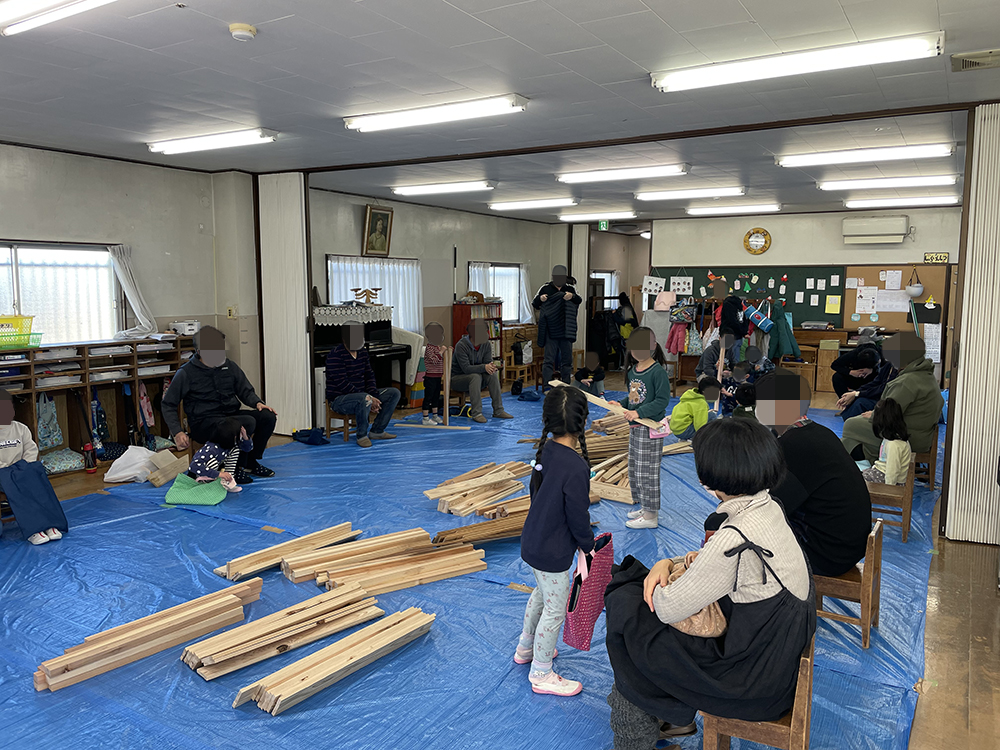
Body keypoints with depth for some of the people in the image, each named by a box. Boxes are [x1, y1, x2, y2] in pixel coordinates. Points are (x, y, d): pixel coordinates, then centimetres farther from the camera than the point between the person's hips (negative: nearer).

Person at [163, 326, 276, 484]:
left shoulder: (229, 366, 10)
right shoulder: (186, 373, -4)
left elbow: (245, 391, 18)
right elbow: (168, 404, 1)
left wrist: (257, 403, -5)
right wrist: (177, 432, -11)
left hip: (232, 415, 6)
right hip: (204, 422, -6)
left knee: (267, 416, -19)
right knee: (248, 422, -32)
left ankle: (250, 462, 0)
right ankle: (236, 468, -12)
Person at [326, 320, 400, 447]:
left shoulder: (363, 351, 8)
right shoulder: (336, 355, -18)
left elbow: (369, 375, 10)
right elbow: (342, 383, -24)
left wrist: (373, 395, -10)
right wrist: (368, 398, -26)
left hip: (361, 394, 9)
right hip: (339, 399, -9)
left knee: (394, 393, 1)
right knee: (364, 399, -40)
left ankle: (376, 431, 2)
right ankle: (362, 436, -18)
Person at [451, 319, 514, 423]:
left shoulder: (486, 344, -6)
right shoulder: (461, 345, -24)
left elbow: (488, 361, -7)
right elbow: (466, 368, -30)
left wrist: (491, 367, -33)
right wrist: (484, 367, -41)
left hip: (475, 377, 6)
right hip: (457, 378, -5)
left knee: (493, 374, -22)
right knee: (476, 376, -35)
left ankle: (498, 411, -20)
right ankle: (476, 413, -34)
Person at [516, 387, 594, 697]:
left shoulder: (545, 451, -5)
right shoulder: (576, 467, -30)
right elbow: (578, 517, -22)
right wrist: (588, 545, -3)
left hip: (533, 541, 8)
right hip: (553, 553, -8)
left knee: (542, 594, 28)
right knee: (555, 609, 10)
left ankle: (525, 648, 48)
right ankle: (541, 674, 27)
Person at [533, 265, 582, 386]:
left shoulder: (570, 289, 7)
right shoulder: (546, 288, 2)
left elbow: (579, 300, -8)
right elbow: (534, 304, 1)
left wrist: (572, 296, -31)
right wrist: (540, 299, -22)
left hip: (566, 330, 3)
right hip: (550, 331, -3)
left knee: (567, 358, 9)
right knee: (549, 359, -5)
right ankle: (547, 387, -4)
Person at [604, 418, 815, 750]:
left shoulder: (735, 539, -33)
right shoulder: (768, 508, -5)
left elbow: (668, 609, -23)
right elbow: (713, 558, 12)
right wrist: (668, 564, -5)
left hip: (756, 682, -8)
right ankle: (675, 718, 32)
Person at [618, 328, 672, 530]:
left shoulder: (658, 371, -16)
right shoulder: (632, 370, 8)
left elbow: (662, 400, -20)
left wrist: (639, 413, -26)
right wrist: (621, 404, 0)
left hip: (651, 428, -9)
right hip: (634, 428, 9)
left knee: (647, 471, -2)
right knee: (634, 469, 17)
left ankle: (651, 516, 8)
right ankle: (645, 506, 32)